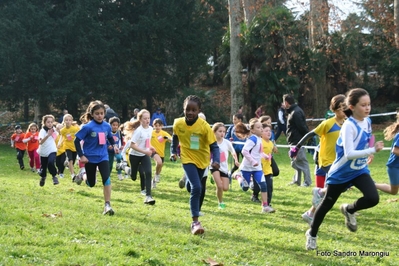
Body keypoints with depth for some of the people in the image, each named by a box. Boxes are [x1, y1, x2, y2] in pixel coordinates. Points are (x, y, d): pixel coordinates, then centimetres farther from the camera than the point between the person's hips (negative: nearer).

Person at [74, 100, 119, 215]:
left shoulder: (107, 126, -2)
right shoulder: (87, 127, -17)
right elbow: (77, 141, -12)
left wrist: (114, 145, 1)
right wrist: (81, 156, -15)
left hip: (103, 157, 2)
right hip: (90, 158, -2)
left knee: (106, 179, -17)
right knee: (91, 184, 11)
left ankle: (107, 205, -13)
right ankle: (84, 176, 47)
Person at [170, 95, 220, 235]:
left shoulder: (204, 126, -22)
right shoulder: (178, 123, -14)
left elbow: (214, 146, -22)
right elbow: (175, 137, 8)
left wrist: (216, 160, -37)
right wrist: (173, 151, 0)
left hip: (202, 160, 1)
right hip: (188, 159, -1)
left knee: (195, 187, 19)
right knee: (196, 188, -18)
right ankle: (195, 222, -14)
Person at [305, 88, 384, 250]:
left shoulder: (367, 121, -3)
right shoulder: (349, 126, -26)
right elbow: (349, 154, -33)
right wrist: (373, 150, -37)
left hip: (360, 170, 5)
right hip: (341, 173, -5)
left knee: (373, 199, -18)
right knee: (327, 204, 10)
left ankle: (349, 210, 13)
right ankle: (312, 234, 33)